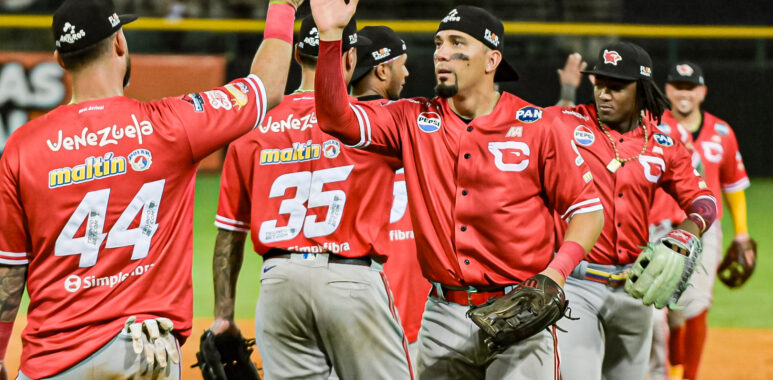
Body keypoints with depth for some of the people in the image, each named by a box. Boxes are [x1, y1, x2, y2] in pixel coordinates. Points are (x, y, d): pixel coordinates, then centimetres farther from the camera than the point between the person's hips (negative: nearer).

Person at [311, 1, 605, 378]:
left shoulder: (534, 127, -2)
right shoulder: (416, 120, 6)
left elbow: (588, 209, 1)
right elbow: (337, 117, -5)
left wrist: (556, 272, -15)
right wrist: (330, 35, -15)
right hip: (444, 315, 3)